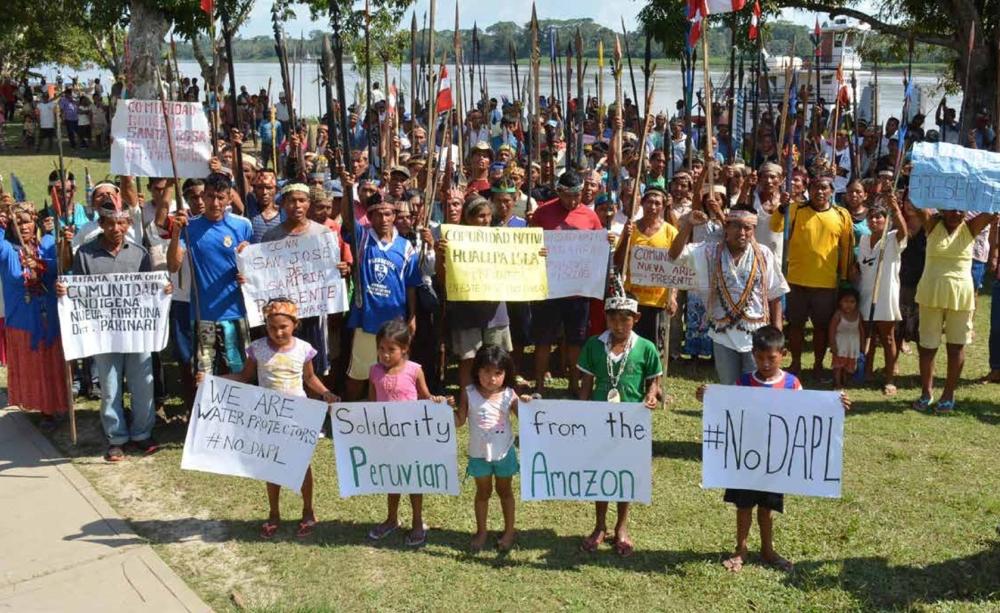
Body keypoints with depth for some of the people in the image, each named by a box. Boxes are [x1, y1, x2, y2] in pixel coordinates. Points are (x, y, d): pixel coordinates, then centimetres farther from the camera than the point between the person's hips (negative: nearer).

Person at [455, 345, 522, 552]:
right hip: (479, 454, 0)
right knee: (483, 492, 18)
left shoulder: (509, 395, -13)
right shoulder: (469, 393, -12)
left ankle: (509, 531, 34)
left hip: (504, 453, 0)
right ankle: (481, 531, 34)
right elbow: (459, 421, -9)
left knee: (504, 491, 18)